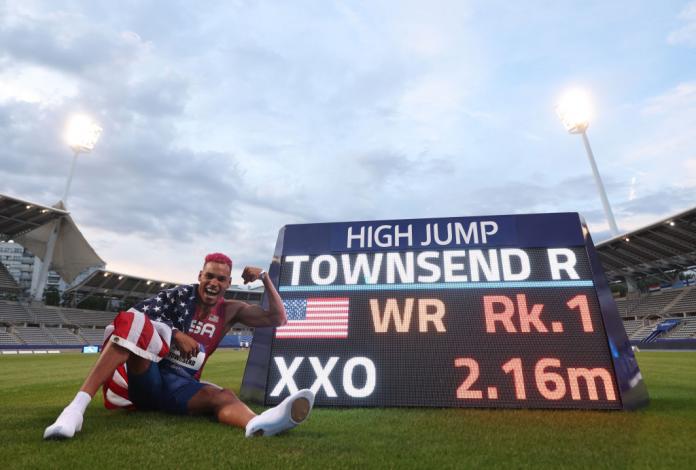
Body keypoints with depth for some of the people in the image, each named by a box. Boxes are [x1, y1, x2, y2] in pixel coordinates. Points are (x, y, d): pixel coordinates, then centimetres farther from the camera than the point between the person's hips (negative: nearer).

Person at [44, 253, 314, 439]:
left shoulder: (231, 311, 8)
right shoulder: (180, 295, 2)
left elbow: (278, 319, 5)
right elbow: (137, 314, -10)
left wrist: (265, 278, -3)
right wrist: (175, 334, -20)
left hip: (180, 385, 2)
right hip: (147, 377, -1)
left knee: (221, 396, -32)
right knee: (135, 326, -29)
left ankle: (258, 425, -66)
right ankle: (77, 407, -40)